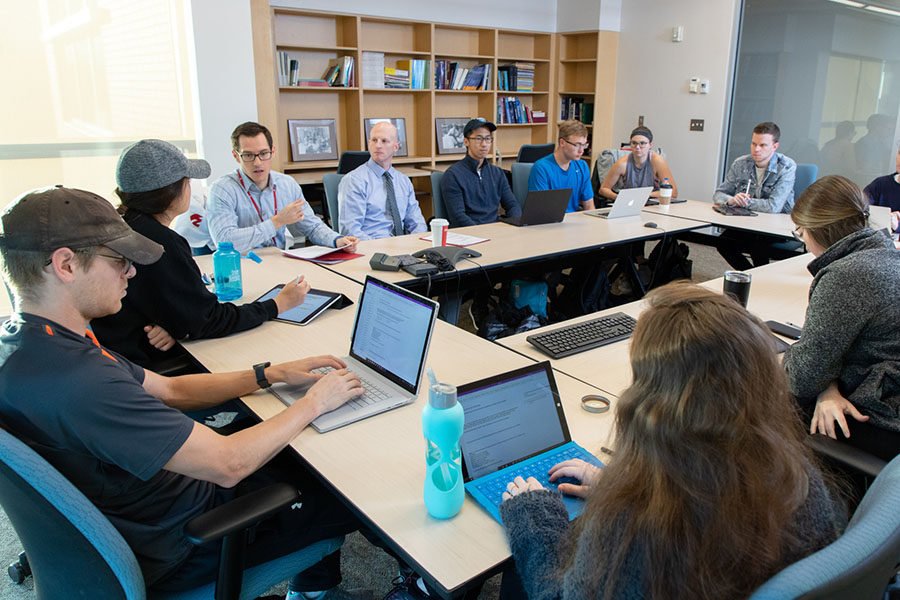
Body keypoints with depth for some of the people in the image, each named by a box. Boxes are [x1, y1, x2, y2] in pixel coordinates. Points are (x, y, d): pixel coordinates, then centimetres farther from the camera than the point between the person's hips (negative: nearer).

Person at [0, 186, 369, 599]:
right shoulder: (73, 379, -37)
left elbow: (170, 390, 4)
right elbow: (228, 465, -32)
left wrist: (271, 374, -1)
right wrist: (314, 402, -17)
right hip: (174, 550, -9)